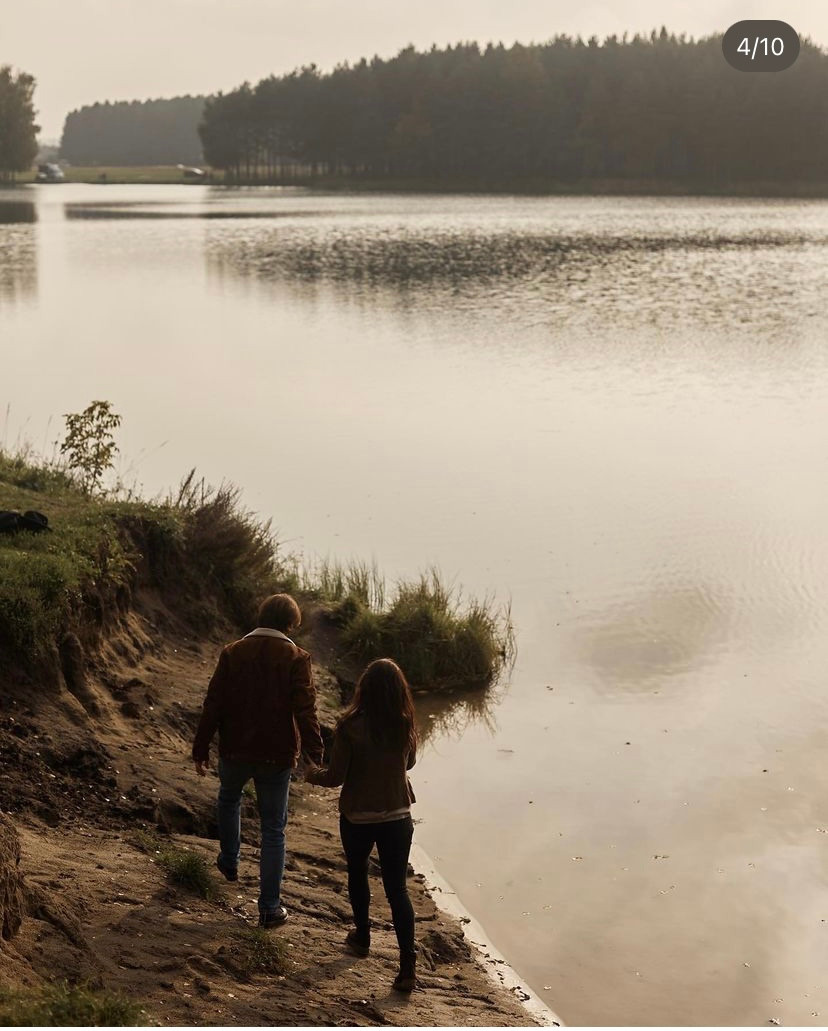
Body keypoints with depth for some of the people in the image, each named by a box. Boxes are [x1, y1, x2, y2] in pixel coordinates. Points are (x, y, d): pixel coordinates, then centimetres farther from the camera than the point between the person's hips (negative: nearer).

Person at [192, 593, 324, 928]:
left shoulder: (233, 653, -2)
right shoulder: (296, 658, -8)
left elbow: (213, 706, -1)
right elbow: (305, 712, -13)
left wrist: (200, 750, 5)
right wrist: (315, 756, -9)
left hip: (235, 750, 2)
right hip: (276, 755, -2)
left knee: (228, 800, 33)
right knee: (273, 829, 6)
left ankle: (229, 862, 44)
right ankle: (269, 907, 6)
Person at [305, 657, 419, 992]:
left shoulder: (350, 726, -19)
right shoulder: (405, 726, -9)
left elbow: (336, 776, -13)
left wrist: (313, 775, 8)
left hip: (357, 817, -2)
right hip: (398, 817, 2)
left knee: (357, 873, 25)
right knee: (397, 889, 7)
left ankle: (362, 937, 41)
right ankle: (408, 964, 0)